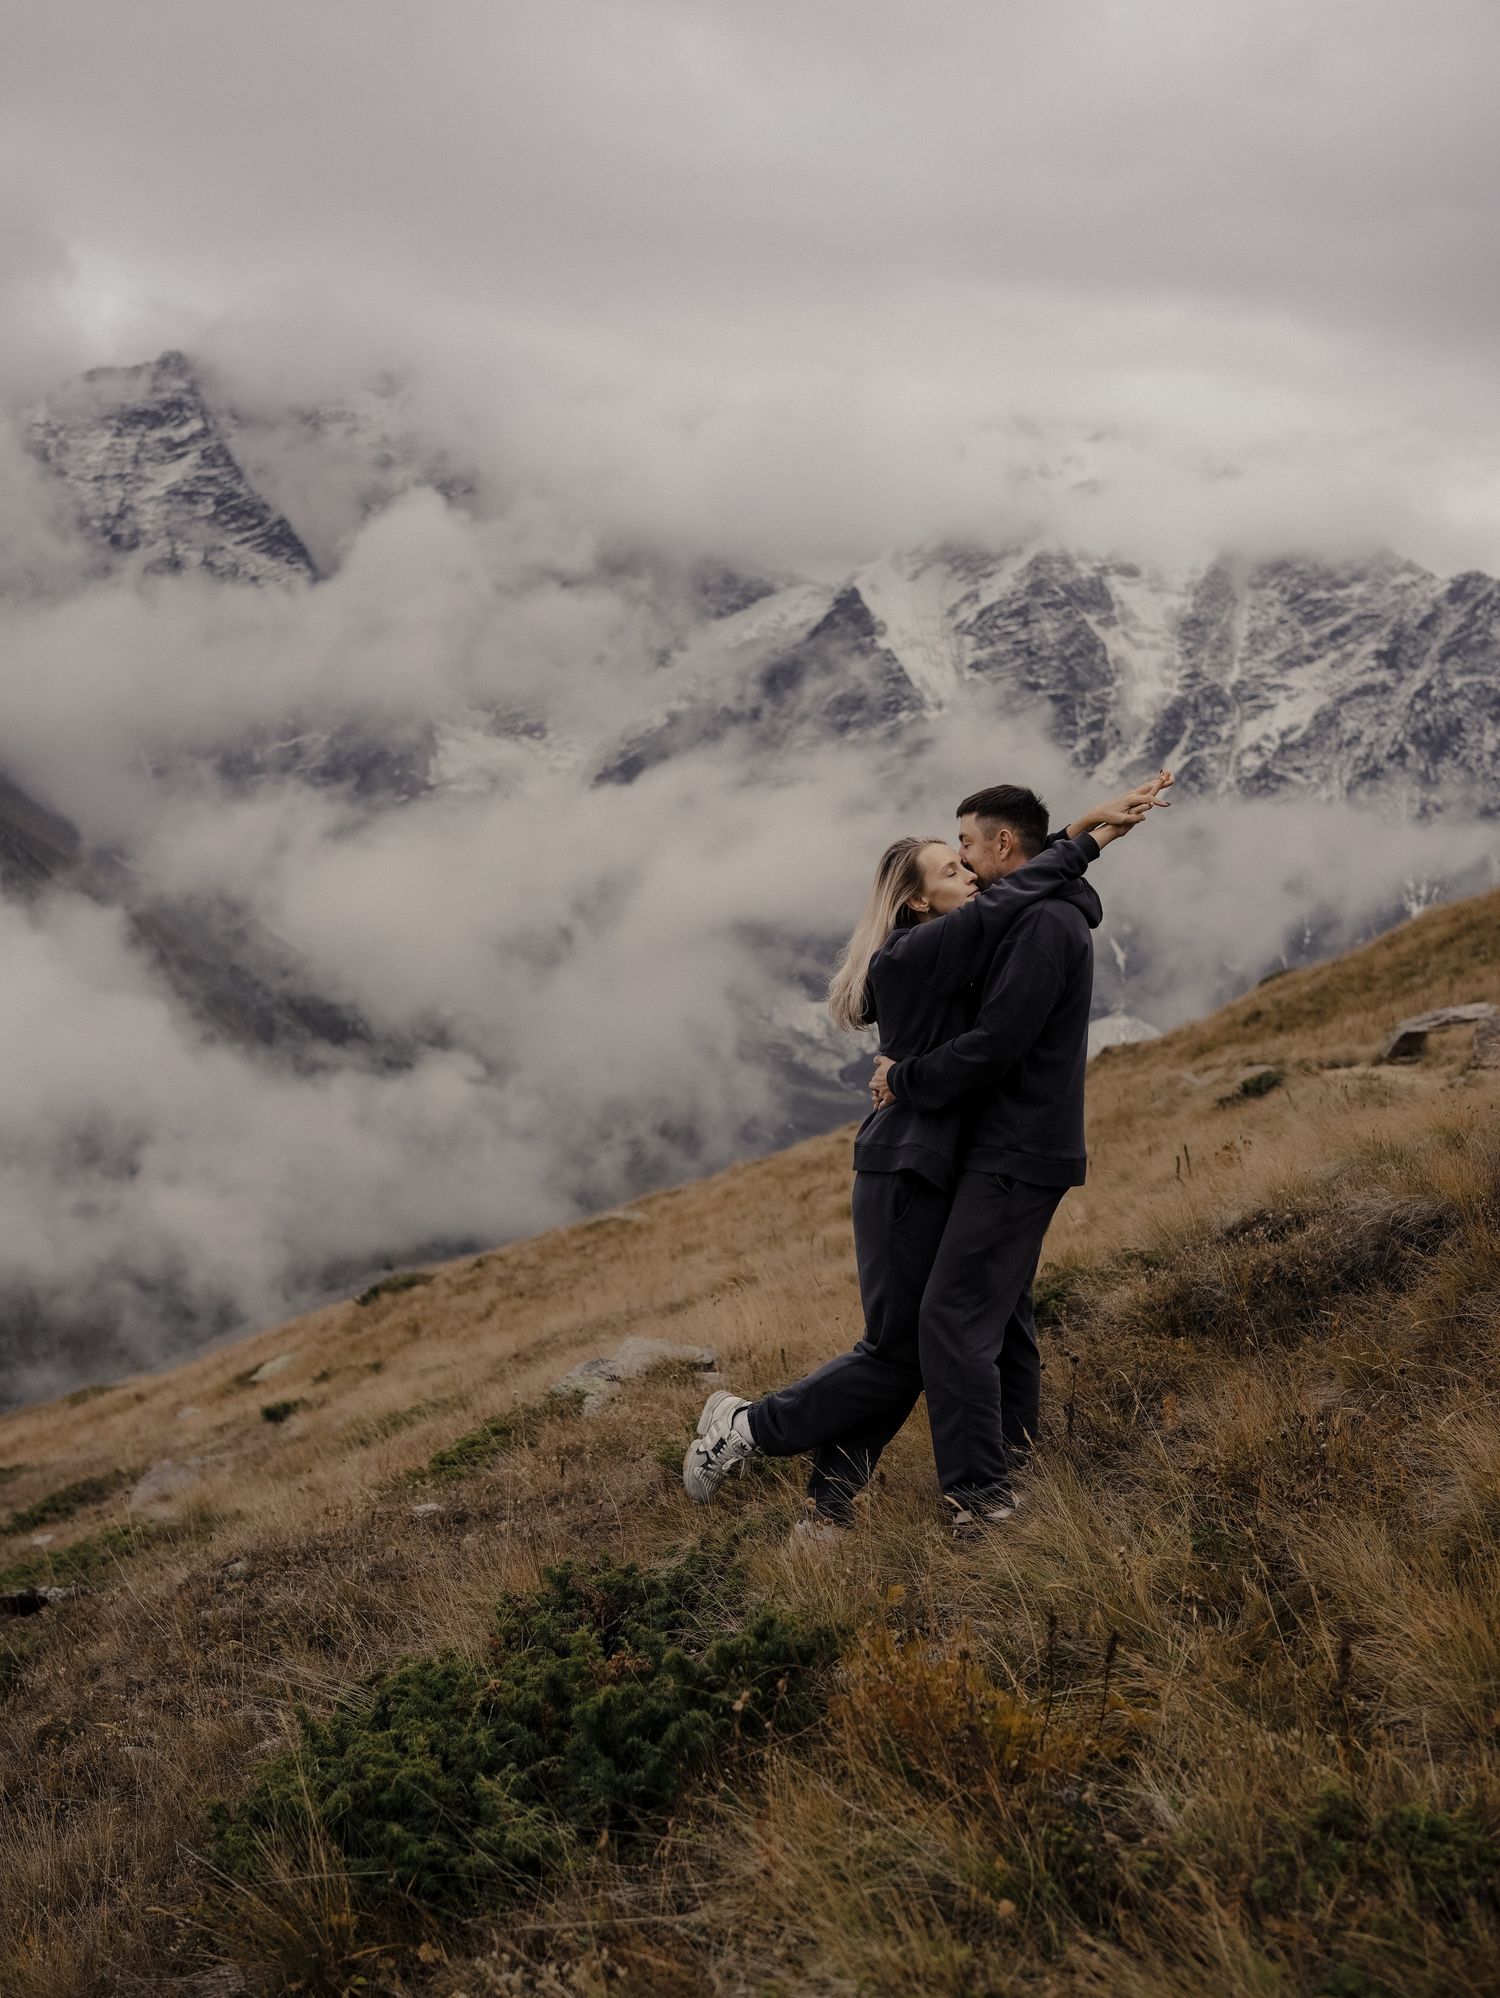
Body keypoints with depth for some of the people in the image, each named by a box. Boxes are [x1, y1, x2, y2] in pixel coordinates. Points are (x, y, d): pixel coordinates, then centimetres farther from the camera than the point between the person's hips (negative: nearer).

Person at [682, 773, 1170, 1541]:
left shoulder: (966, 953, 10)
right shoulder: (907, 958, -16)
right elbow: (1005, 901, -24)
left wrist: (1088, 829, -5)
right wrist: (1088, 838, -16)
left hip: (944, 1173, 9)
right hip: (903, 1172, -9)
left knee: (908, 1346, 8)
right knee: (898, 1352, -3)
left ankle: (828, 1500, 15)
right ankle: (746, 1427, 11)